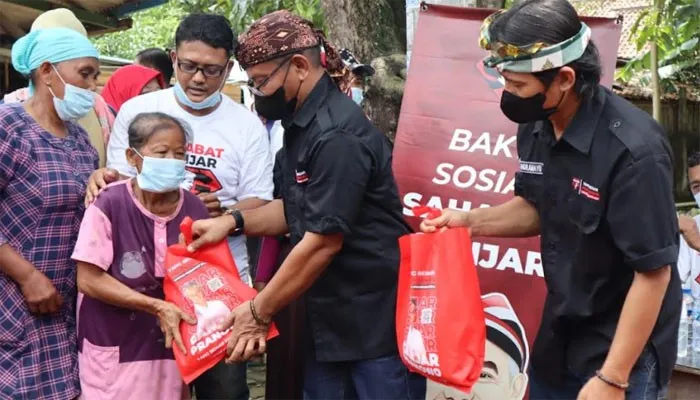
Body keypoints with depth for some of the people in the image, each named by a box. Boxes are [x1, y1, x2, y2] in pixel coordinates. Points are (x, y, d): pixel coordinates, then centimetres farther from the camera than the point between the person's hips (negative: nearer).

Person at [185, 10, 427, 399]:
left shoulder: (337, 135, -22)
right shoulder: (303, 124, 9)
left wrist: (259, 312, -14)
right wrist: (233, 221, 1)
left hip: (377, 317, -9)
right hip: (331, 315, 9)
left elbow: (324, 241, -23)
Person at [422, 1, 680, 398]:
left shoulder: (634, 150, -27)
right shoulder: (536, 128, -5)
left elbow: (654, 272, -23)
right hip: (559, 335, 7)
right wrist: (470, 221, -4)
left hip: (622, 350, -7)